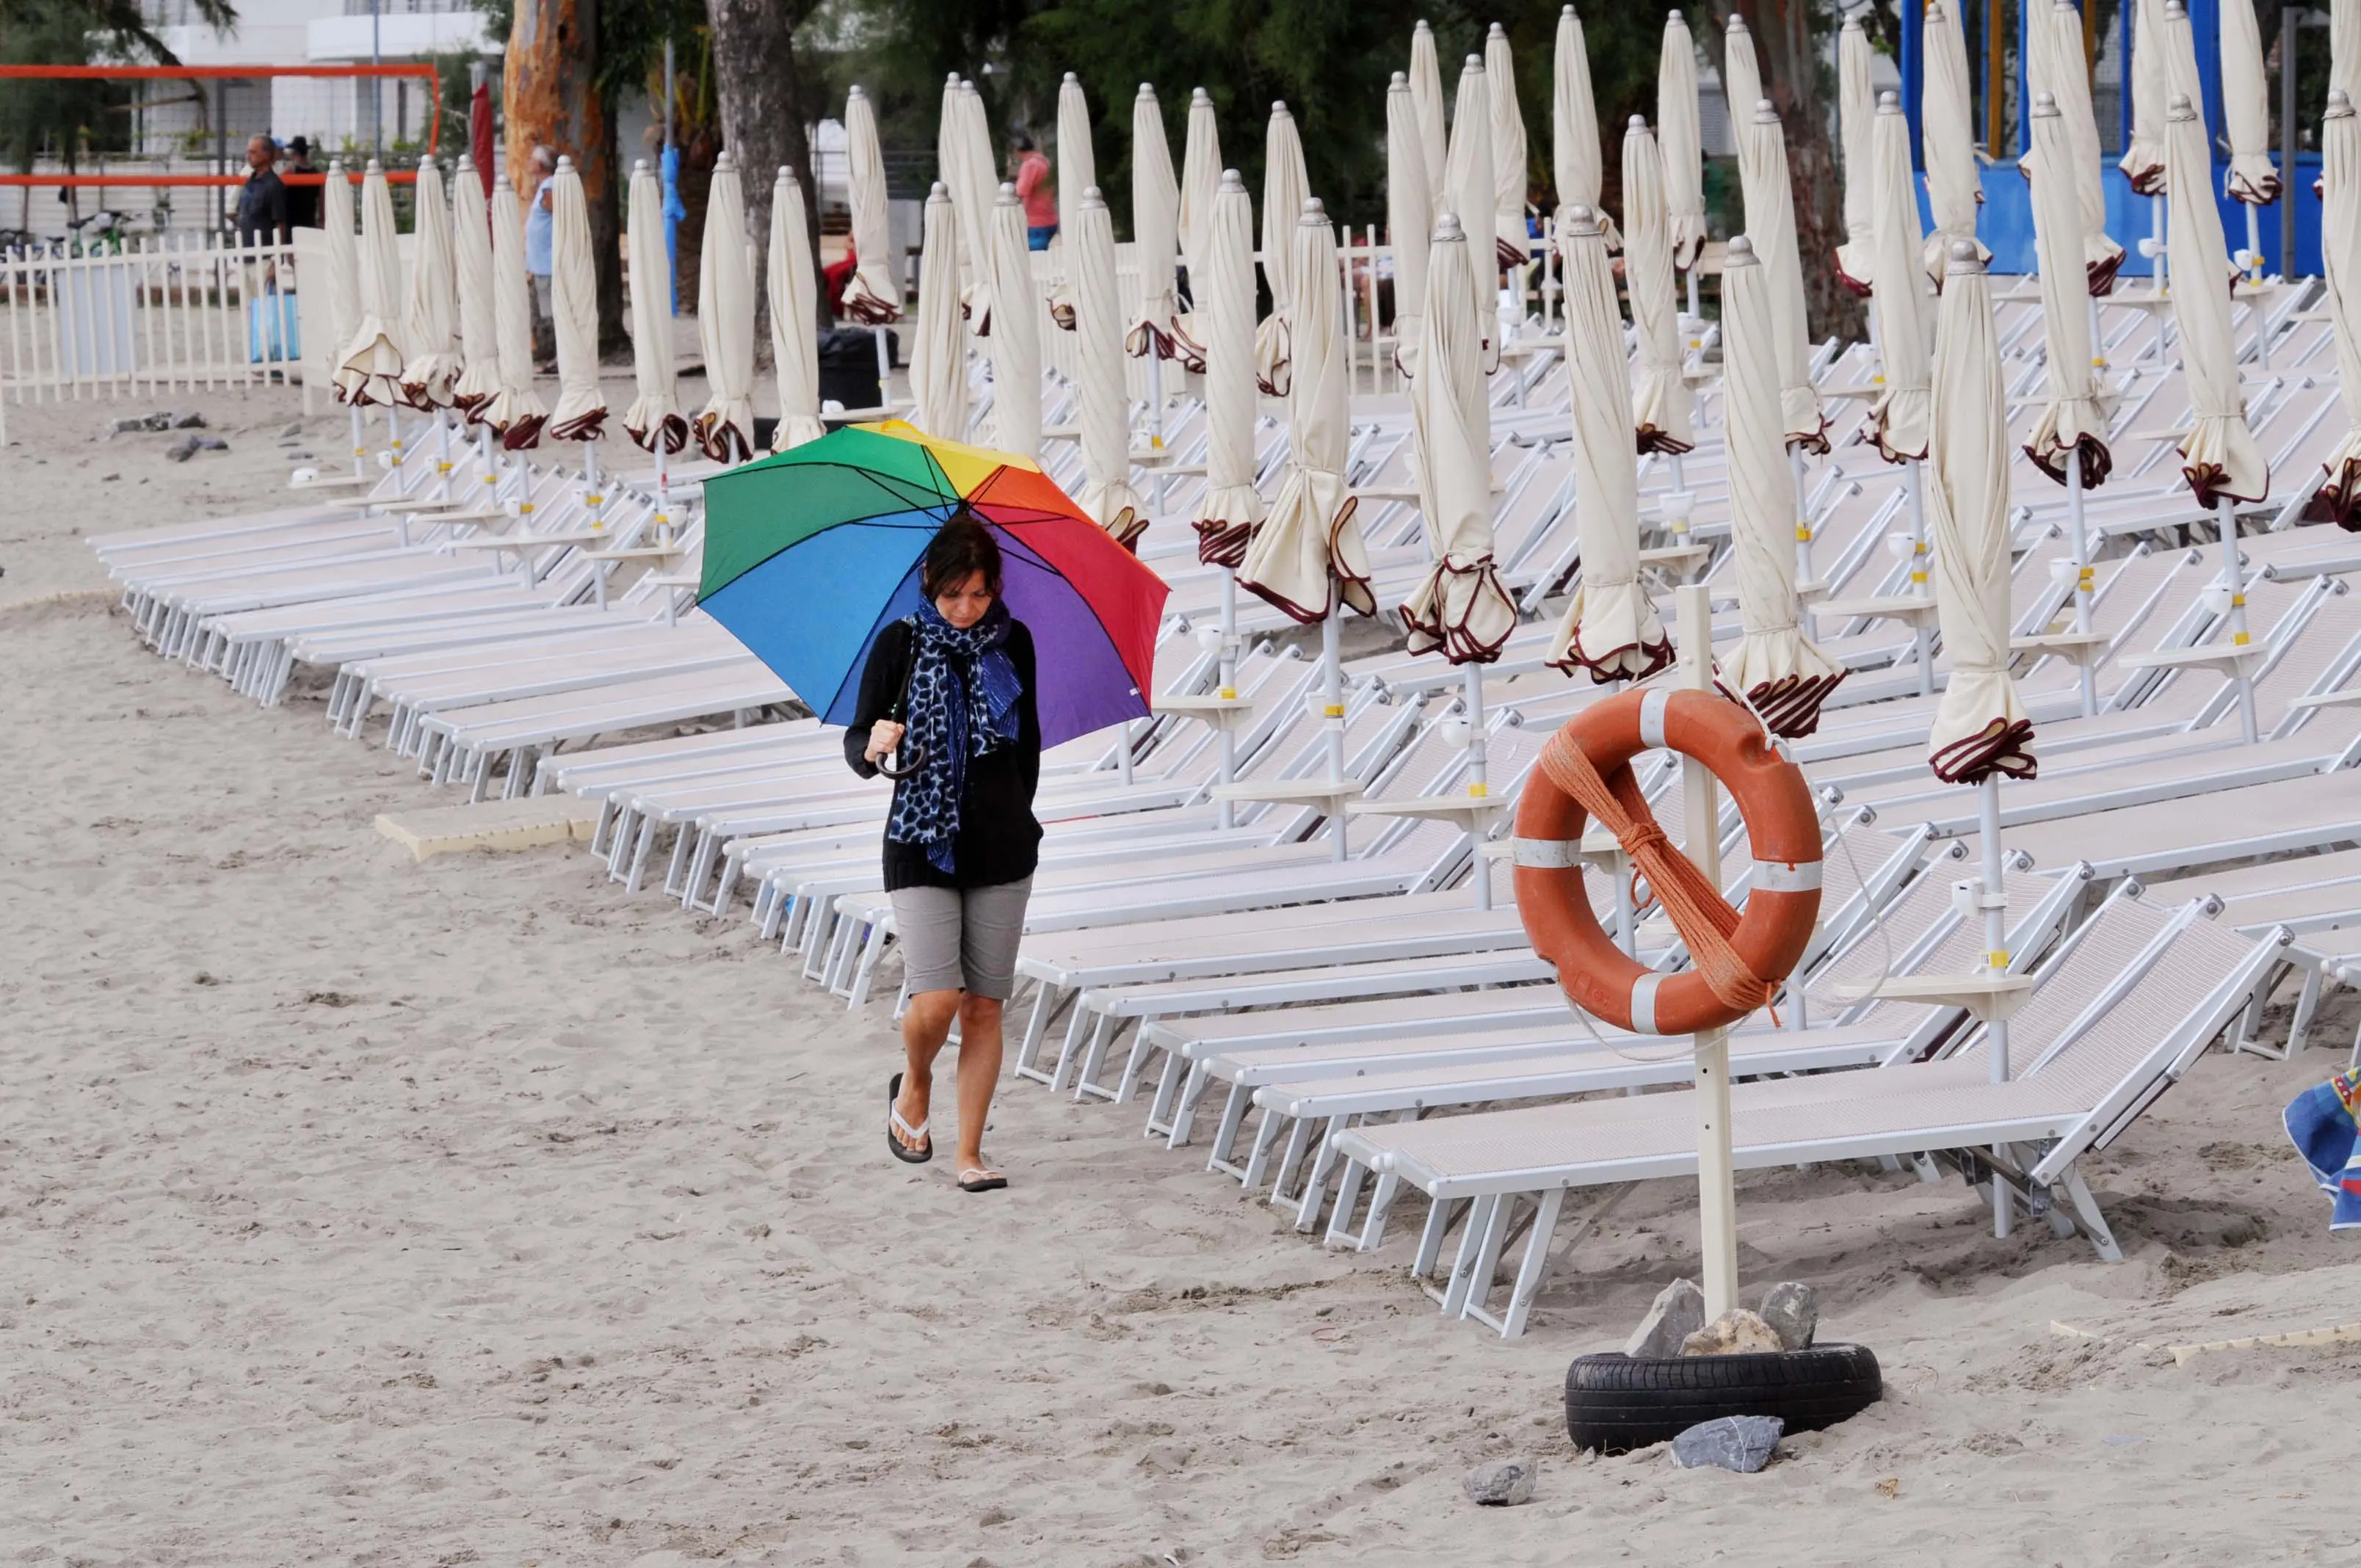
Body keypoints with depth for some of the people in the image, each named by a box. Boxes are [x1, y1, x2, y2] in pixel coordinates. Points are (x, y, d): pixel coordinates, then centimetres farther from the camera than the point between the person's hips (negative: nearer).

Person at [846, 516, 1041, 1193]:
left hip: (1002, 850, 3)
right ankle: (913, 1085, 19)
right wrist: (872, 748, -26)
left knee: (984, 1007, 3)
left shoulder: (1012, 643, 3)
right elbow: (856, 743, -3)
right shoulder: (900, 644, -5)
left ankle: (970, 1155, 11)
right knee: (935, 1003, -14)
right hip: (921, 847, -3)